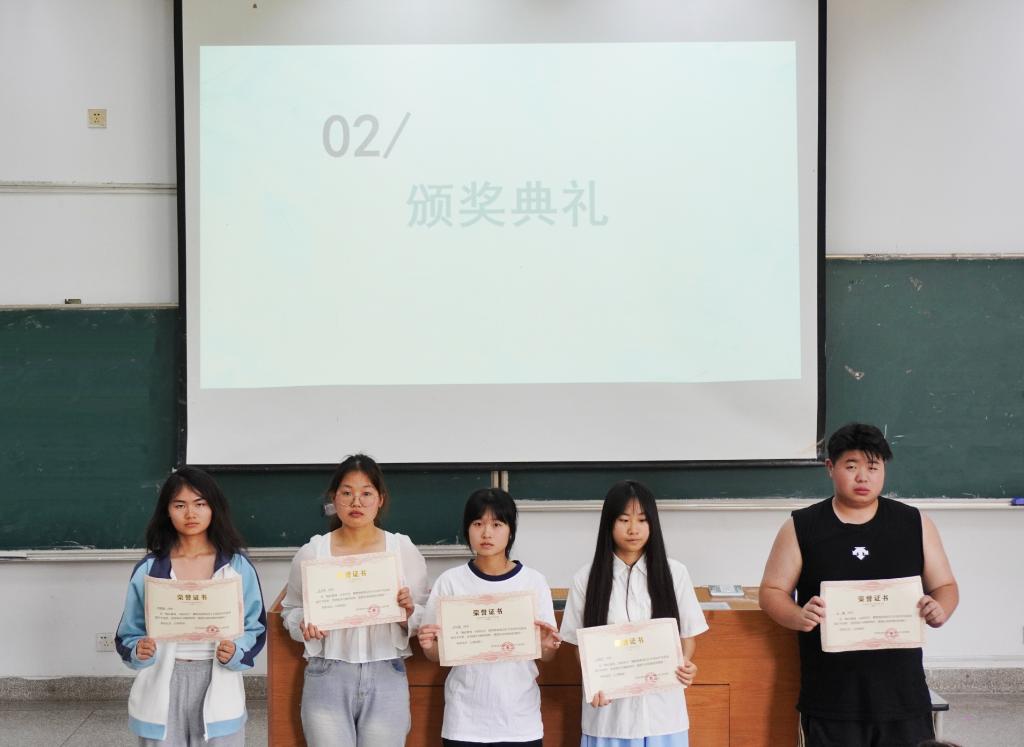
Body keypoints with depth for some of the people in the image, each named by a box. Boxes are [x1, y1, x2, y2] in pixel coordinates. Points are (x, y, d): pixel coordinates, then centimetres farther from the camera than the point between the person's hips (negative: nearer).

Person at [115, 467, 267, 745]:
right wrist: (139, 650, -16)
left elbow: (255, 627, 4)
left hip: (218, 693, 0)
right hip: (162, 692, 0)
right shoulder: (149, 569, 3)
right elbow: (128, 634, 6)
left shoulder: (237, 565, 2)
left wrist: (235, 652, -15)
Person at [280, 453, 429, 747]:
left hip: (386, 677, 0)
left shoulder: (405, 550, 2)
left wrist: (409, 613, -14)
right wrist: (304, 625, -10)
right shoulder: (311, 552, 1)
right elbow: (290, 608, 11)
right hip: (327, 677, 0)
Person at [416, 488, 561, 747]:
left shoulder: (533, 581, -2)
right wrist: (428, 644, -17)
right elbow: (436, 655, 3)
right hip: (465, 719, 0)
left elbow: (545, 656, 4)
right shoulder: (450, 581, -2)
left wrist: (548, 645, -17)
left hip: (519, 718, 0)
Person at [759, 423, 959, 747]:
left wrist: (939, 610, -12)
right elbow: (772, 592, 4)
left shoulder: (915, 524, 6)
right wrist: (797, 617, -17)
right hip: (830, 699, -1)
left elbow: (945, 586, 11)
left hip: (903, 695, 1)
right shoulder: (800, 527, 1)